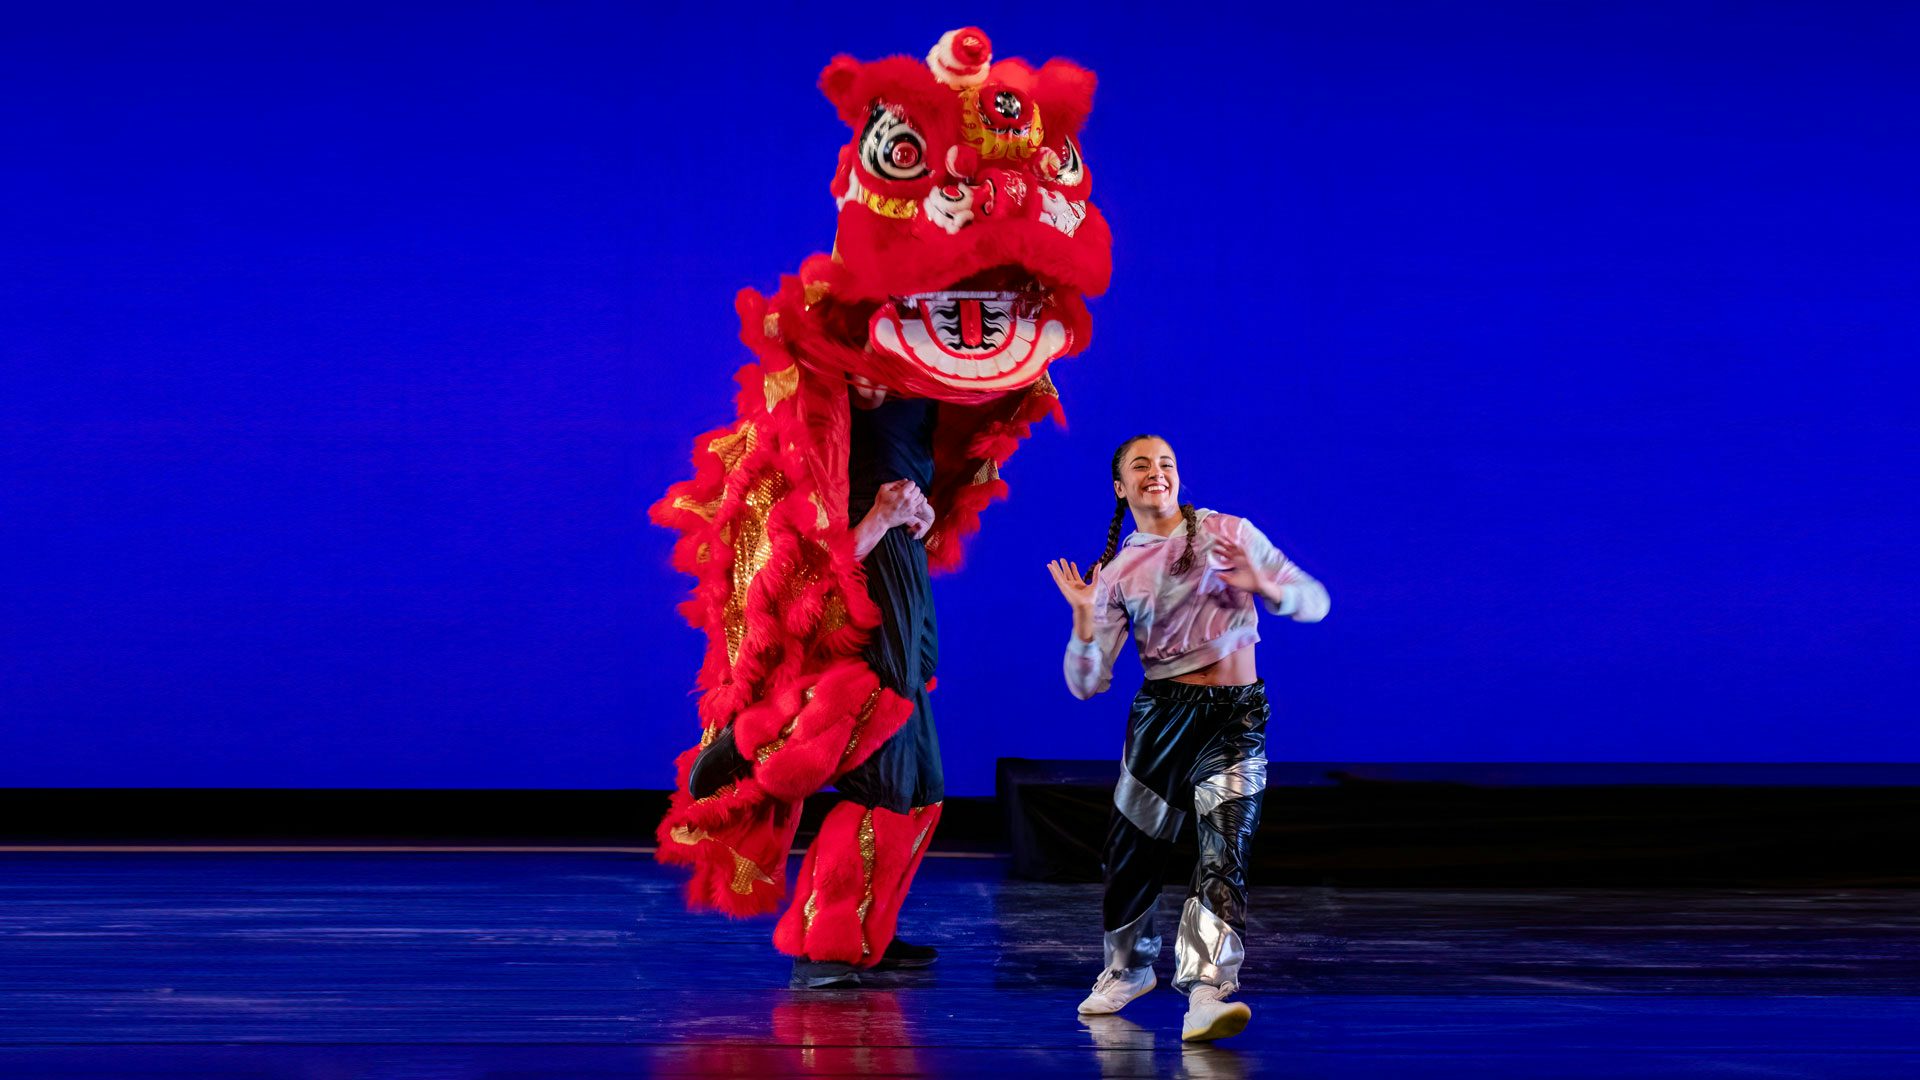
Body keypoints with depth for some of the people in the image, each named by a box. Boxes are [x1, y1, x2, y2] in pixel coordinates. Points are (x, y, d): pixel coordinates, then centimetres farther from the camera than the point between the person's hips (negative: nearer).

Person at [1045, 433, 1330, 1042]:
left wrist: (1261, 584, -17)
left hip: (1236, 717, -2)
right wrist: (1084, 620, -14)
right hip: (1161, 714, 2)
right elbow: (1087, 684, 3)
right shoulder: (1117, 573, 7)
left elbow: (1314, 603, 3)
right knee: (1130, 851, 8)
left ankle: (1207, 993, -28)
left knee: (1224, 850, -19)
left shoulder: (1228, 533, 4)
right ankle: (1128, 967, 35)